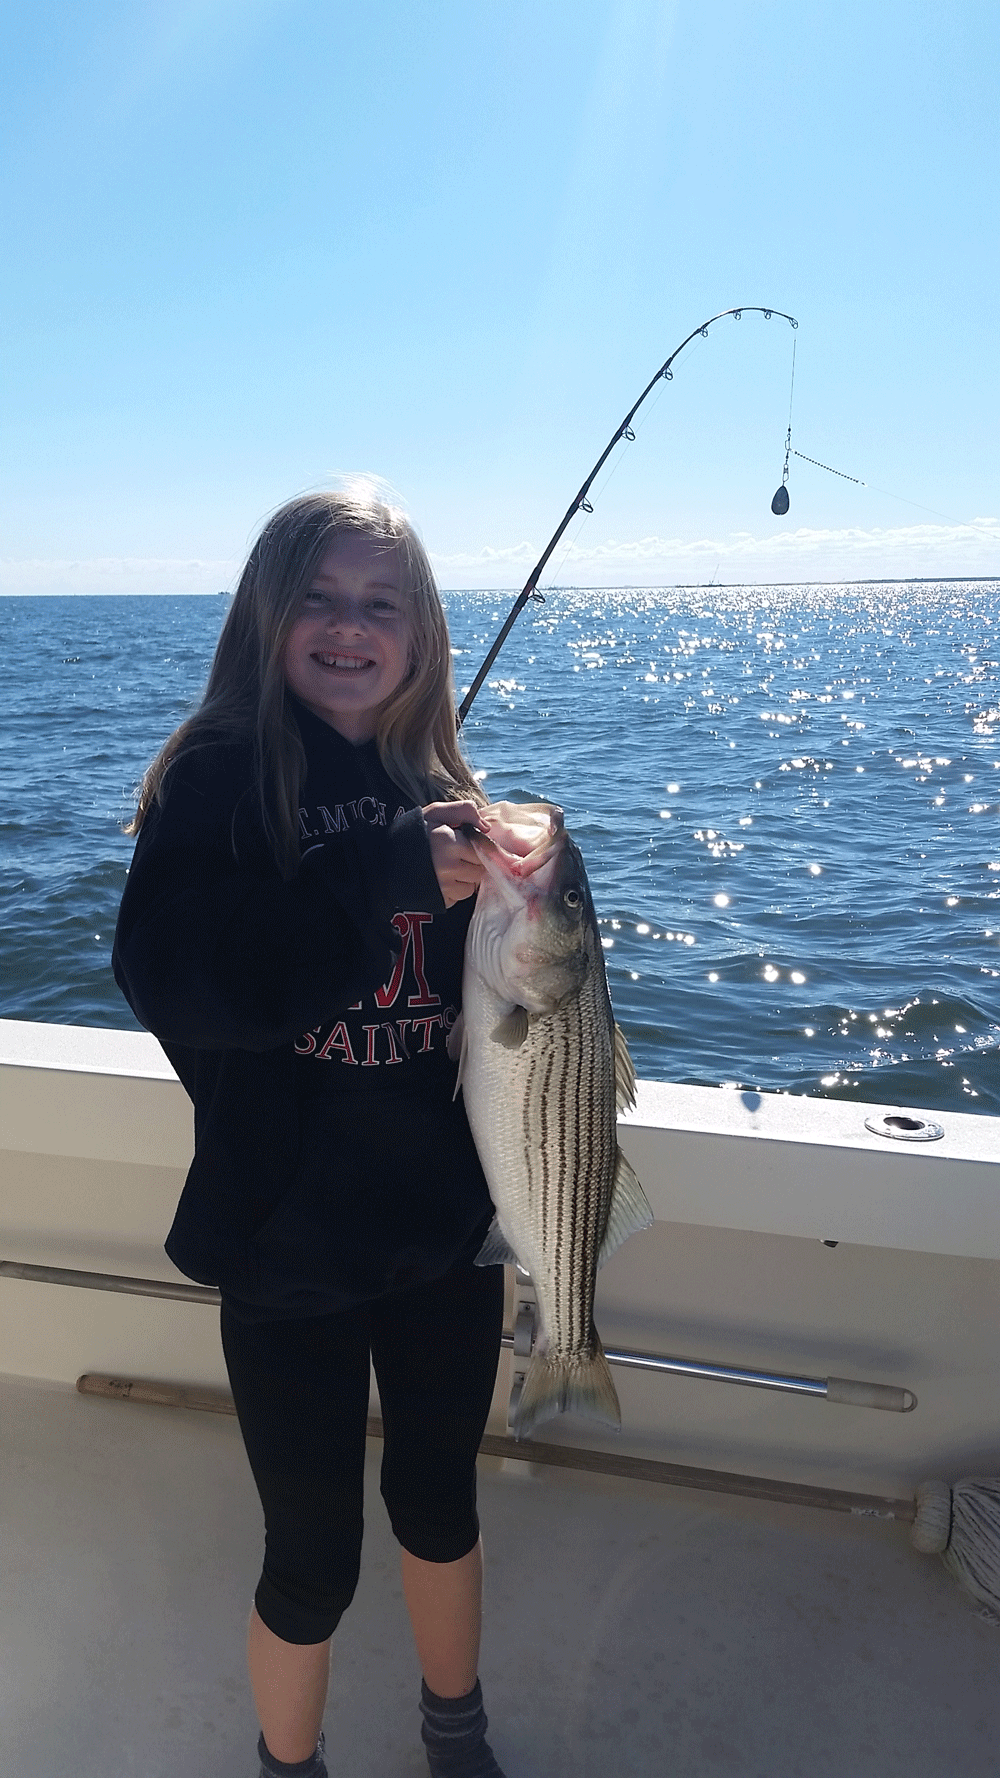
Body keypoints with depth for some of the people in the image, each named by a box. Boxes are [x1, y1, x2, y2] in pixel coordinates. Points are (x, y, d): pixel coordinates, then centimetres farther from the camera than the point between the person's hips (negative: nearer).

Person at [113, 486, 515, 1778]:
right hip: (290, 1241, -3)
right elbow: (172, 979, -26)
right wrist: (387, 879, -31)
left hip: (448, 1224, 4)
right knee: (312, 1555, 12)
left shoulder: (445, 787, 1)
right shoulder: (214, 776, -10)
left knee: (440, 1495, 23)